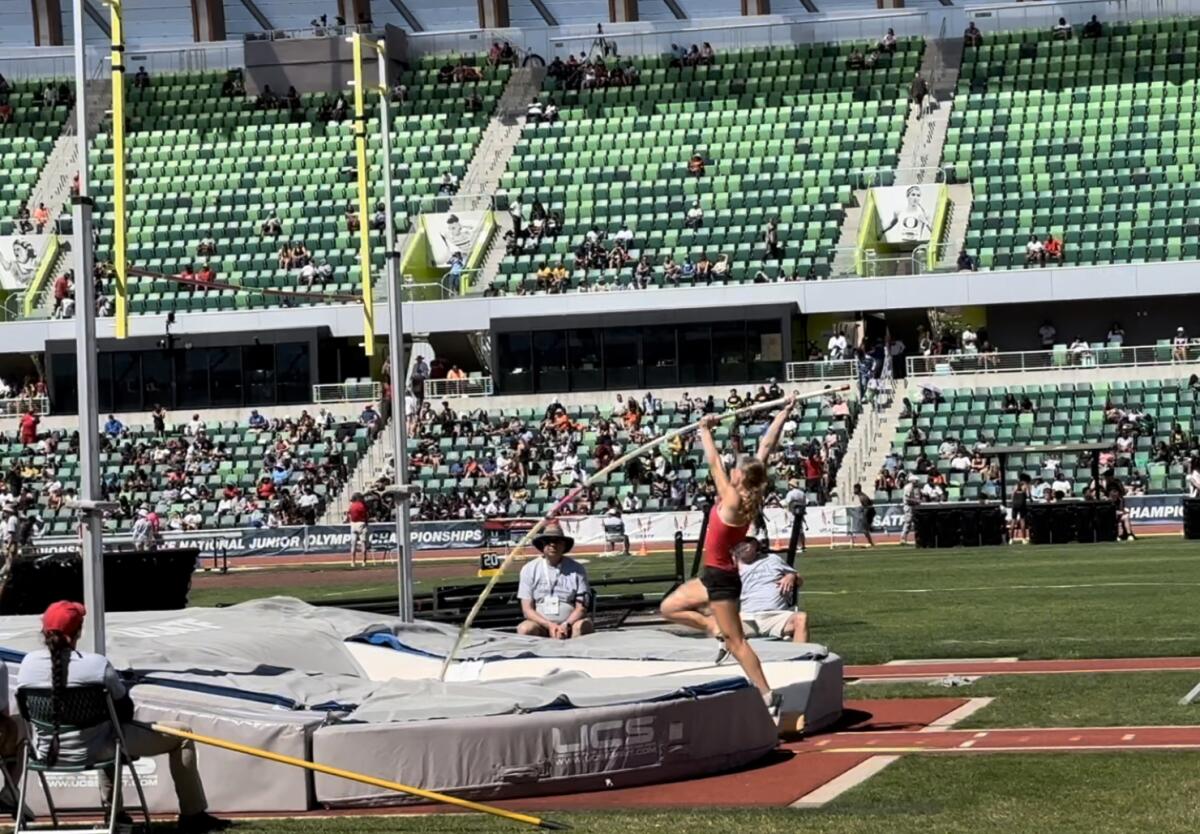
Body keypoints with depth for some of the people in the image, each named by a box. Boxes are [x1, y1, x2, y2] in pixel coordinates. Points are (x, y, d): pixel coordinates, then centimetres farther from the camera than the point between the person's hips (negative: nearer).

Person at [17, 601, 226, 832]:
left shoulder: (28, 663, -9)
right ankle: (192, 815, 17)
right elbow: (125, 709, -8)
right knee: (181, 735, 8)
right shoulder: (96, 664, -21)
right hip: (92, 753, -6)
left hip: (46, 755, 6)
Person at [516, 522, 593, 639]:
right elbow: (527, 609, 1)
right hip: (541, 624, 0)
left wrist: (566, 625, -17)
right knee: (525, 629, -33)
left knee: (583, 626, -34)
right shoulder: (529, 569, 4)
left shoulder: (577, 570, 4)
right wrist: (550, 625, -15)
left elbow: (581, 608, 3)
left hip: (570, 622, 0)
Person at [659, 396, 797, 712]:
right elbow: (765, 448, 0)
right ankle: (719, 630, 13)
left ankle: (768, 697, -2)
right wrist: (784, 414, 1)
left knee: (737, 642, -4)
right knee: (669, 608, 16)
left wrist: (705, 431, -10)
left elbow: (714, 462, -20)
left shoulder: (732, 501, -21)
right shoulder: (746, 498, 0)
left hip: (721, 579, -9)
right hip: (715, 576, 9)